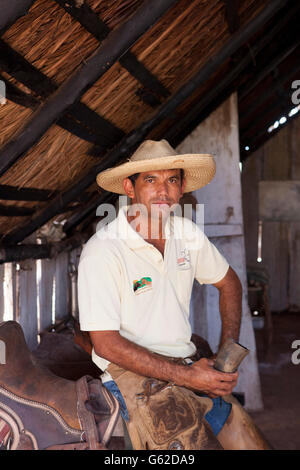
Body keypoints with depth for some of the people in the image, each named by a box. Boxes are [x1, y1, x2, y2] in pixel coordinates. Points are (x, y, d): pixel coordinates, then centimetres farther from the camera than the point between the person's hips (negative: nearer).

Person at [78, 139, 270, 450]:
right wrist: (185, 376, -18)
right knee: (190, 438, -28)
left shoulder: (188, 234, 4)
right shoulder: (102, 251, -14)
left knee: (250, 442, -7)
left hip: (188, 363, 6)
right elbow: (105, 343, -15)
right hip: (133, 371, -6)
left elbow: (228, 283, 20)